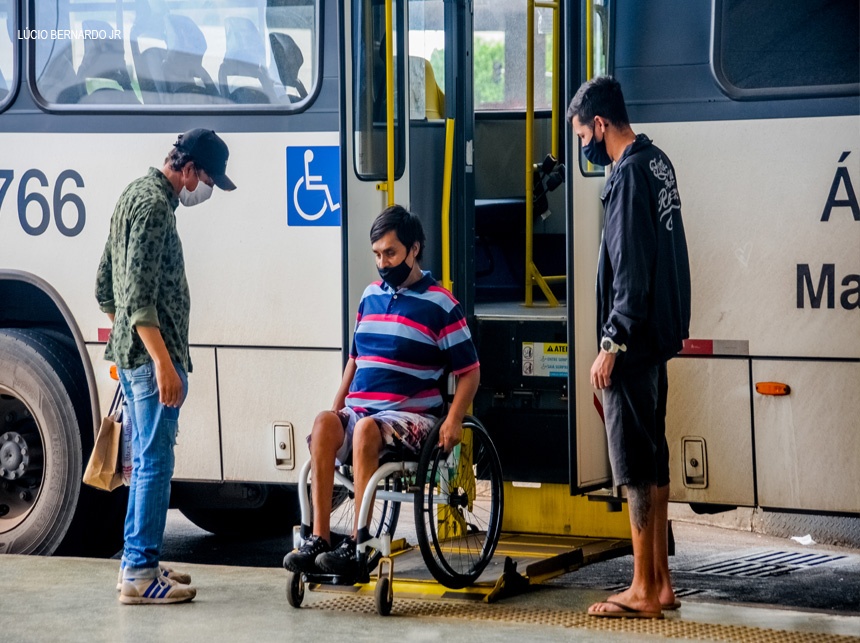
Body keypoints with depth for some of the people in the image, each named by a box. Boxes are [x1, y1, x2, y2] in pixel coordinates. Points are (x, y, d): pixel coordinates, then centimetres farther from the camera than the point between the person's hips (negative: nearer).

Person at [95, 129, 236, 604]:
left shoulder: (135, 195, 17)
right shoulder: (154, 204, -15)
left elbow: (105, 288, 23)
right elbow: (139, 294, -22)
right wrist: (164, 363, -25)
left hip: (130, 354, 11)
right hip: (151, 353, -11)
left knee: (145, 462, 15)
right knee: (154, 463, -7)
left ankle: (137, 564, 20)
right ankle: (140, 574, -6)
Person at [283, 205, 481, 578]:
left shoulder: (440, 304, 0)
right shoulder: (371, 296, 16)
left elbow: (469, 372, 1)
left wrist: (453, 421, -14)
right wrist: (338, 405, 11)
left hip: (412, 417, -5)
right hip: (360, 411, 5)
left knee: (367, 429, -37)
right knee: (324, 424, -29)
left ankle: (357, 544, -39)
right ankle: (318, 540, -37)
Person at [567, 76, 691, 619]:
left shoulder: (630, 176, -17)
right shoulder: (658, 163, 12)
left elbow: (631, 270, -21)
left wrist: (611, 344, -18)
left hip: (633, 344, -10)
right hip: (658, 337, 10)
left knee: (637, 464, -5)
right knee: (653, 459, 13)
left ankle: (643, 592, -1)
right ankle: (661, 582, 18)